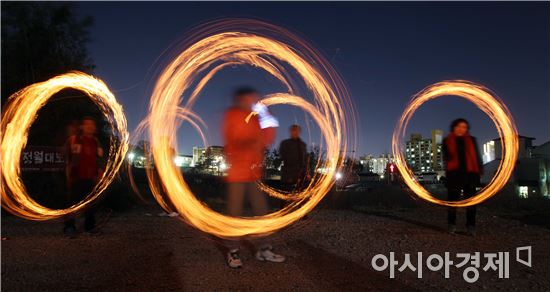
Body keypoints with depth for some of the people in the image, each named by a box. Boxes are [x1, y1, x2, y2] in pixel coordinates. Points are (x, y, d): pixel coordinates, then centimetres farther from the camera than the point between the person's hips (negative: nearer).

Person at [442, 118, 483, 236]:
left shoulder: (471, 140, 10)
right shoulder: (447, 141, 7)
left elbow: (477, 156, 10)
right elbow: (446, 156, 2)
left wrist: (479, 171, 2)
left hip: (470, 173, 1)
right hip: (454, 173, -1)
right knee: (453, 199, 3)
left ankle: (471, 226, 8)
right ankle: (452, 225, 12)